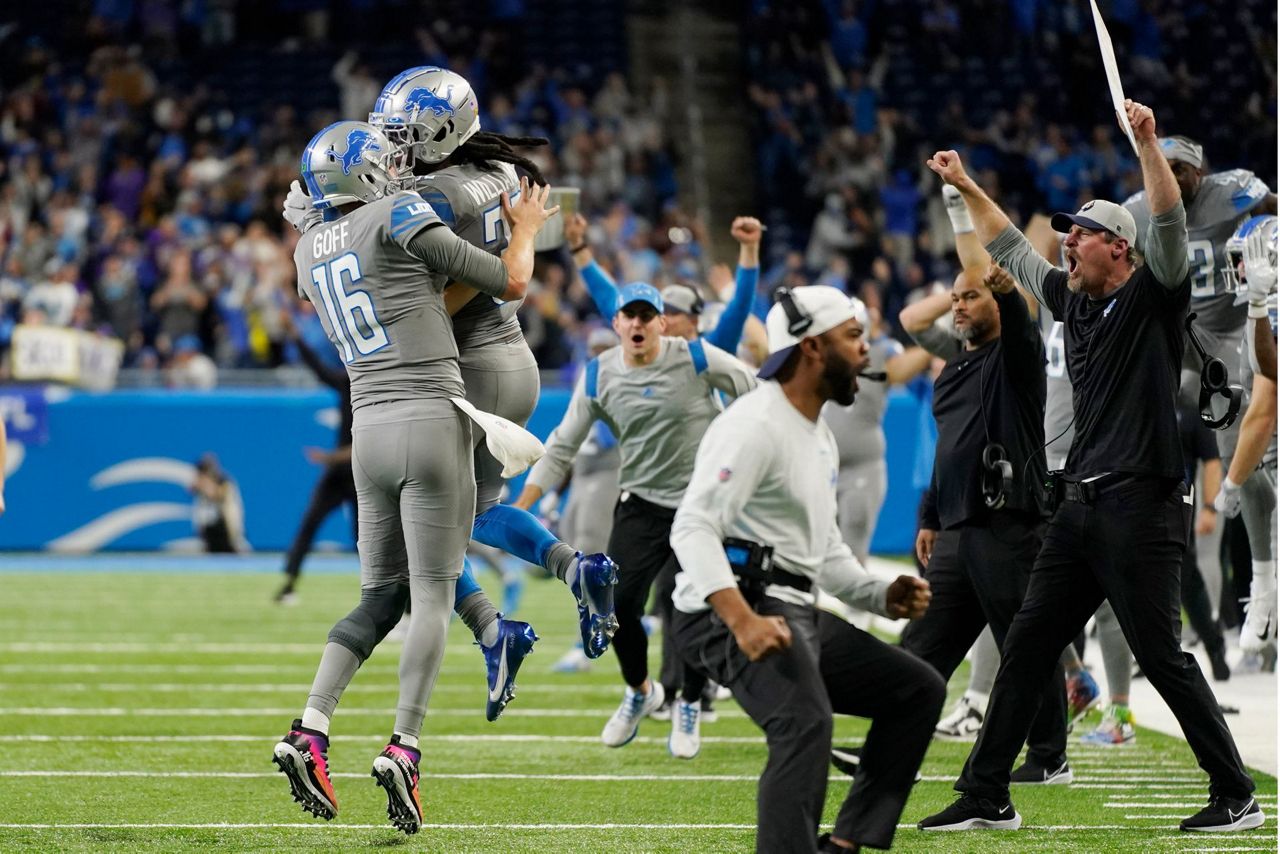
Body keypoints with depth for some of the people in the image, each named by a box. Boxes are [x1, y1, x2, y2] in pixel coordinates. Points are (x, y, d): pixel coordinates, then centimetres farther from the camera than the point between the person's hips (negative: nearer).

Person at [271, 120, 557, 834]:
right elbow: (511, 284, 1)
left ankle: (310, 734, -3)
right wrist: (526, 228, 19)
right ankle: (404, 748, -12)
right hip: (433, 419, -6)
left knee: (381, 596, 12)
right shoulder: (399, 218, -6)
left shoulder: (311, 252, 14)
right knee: (433, 593, -3)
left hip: (370, 424, 6)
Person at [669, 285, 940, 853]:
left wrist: (882, 596, 11)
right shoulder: (756, 425, -13)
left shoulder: (821, 439, 20)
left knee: (918, 689, 12)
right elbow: (693, 528, -24)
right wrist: (742, 620, -36)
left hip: (797, 614, 11)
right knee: (806, 722, -33)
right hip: (730, 614, -10)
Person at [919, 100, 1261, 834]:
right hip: (1080, 507, 8)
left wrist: (1147, 143, -31)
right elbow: (1014, 250, 29)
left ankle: (1237, 796, 0)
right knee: (1027, 644, 7)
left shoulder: (1153, 299, -5)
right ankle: (986, 797, 11)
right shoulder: (1072, 300, 15)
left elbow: (1170, 227, -22)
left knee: (1162, 657, -8)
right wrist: (966, 187, 32)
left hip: (1142, 509, -8)